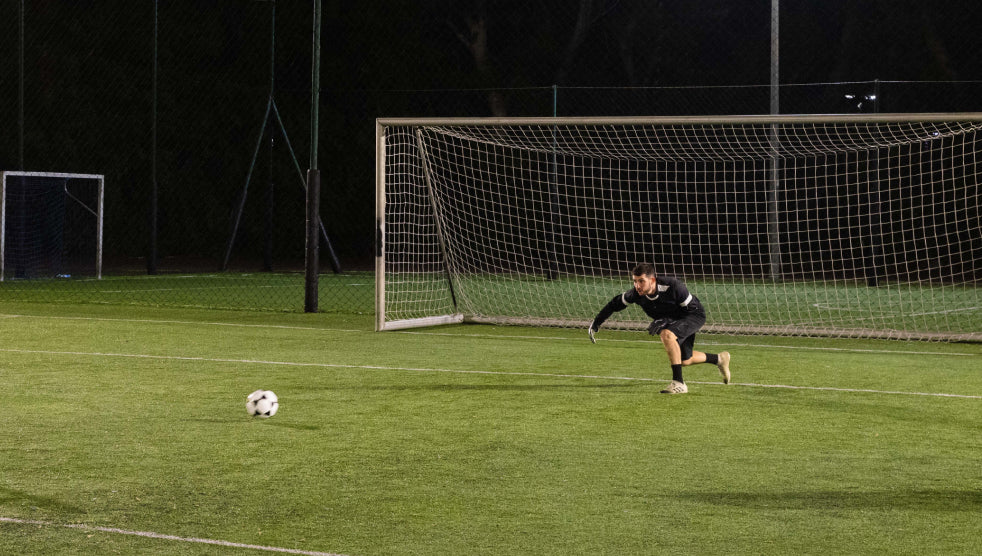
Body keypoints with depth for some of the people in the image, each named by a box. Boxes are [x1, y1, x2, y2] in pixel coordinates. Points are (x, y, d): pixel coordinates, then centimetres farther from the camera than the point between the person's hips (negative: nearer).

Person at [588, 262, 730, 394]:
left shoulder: (672, 286, -36)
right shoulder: (637, 293, -22)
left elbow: (691, 309, -27)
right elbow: (616, 303, -3)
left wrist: (666, 322, -37)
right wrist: (595, 324, -3)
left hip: (695, 315, -7)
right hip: (673, 320, 8)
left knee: (667, 335, -35)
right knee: (684, 361, 17)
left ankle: (679, 383, -29)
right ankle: (719, 359, 46)